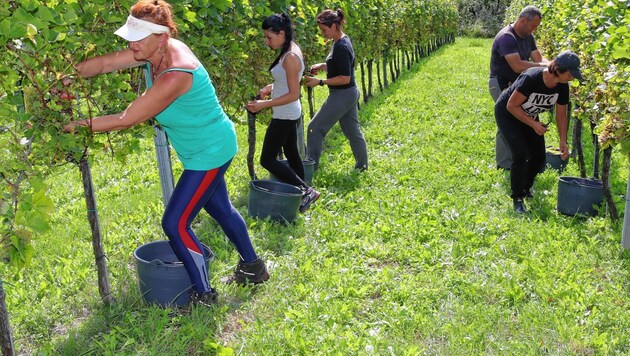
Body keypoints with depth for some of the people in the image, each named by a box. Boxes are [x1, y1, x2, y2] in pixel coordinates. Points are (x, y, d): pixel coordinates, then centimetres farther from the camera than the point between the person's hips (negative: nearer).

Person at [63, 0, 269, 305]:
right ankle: (253, 267, 43)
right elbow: (104, 63, -8)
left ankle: (204, 295, 11)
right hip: (209, 147, 10)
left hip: (210, 152, -10)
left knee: (175, 224, -5)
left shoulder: (176, 75, -35)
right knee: (220, 209, 24)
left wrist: (77, 125, -22)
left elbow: (126, 119, -30)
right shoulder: (155, 51, -9)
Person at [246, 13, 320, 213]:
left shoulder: (290, 57, -23)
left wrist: (264, 104, -26)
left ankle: (306, 191, -1)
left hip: (285, 115, -10)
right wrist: (269, 88, 4)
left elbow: (293, 94, -24)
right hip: (288, 114, 10)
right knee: (291, 154, 18)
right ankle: (303, 193, 29)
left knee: (267, 160, -3)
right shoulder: (290, 51, 7)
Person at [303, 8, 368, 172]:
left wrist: (320, 82, -22)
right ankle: (362, 165, 29)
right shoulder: (342, 41, 7)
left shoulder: (341, 48, -23)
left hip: (342, 96, -10)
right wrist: (321, 66, 5)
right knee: (352, 130, 18)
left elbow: (345, 78, -23)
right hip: (350, 94, 10)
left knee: (315, 128, -3)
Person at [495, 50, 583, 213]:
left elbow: (561, 116, -3)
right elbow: (512, 106, -27)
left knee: (538, 157, 2)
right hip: (507, 114, -7)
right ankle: (517, 198, -6)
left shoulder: (562, 87, -14)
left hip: (529, 116, 7)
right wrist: (533, 124, -28)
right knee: (520, 154, -19)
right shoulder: (531, 78, -35)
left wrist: (563, 142, -10)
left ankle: (526, 189, 29)